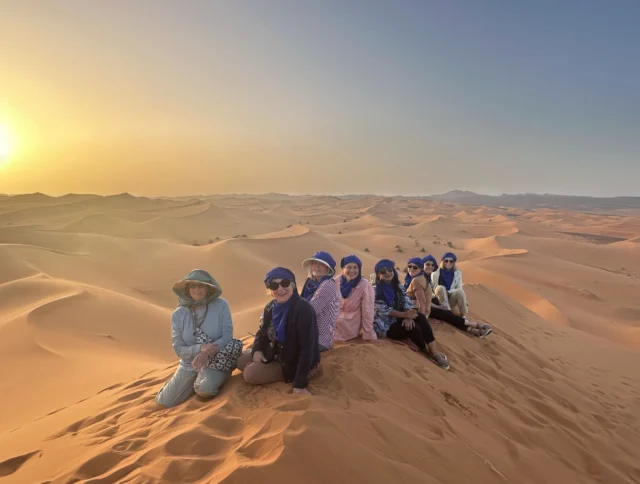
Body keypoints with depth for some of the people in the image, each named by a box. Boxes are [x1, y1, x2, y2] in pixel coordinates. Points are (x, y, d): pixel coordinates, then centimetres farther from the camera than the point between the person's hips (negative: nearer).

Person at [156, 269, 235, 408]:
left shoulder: (221, 305, -13)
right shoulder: (178, 314, -7)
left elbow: (227, 337, -14)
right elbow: (178, 349, -8)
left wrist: (207, 353, -29)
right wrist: (201, 348, -27)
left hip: (217, 361, -3)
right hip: (189, 364, 4)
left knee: (204, 390, -31)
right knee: (164, 402, 0)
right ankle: (195, 381, 26)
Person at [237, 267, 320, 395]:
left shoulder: (304, 309, -30)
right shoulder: (270, 307, -4)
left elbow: (307, 348, -31)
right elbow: (263, 332, 11)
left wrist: (300, 384, -32)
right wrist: (257, 350, -11)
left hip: (295, 362, -8)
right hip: (276, 354, 8)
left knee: (250, 374, -15)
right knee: (241, 361, 7)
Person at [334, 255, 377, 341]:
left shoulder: (364, 285, -20)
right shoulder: (337, 280, -9)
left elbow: (367, 311, -17)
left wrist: (369, 335, -15)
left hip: (350, 326, -4)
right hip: (334, 322, 4)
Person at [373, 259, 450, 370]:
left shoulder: (398, 287, 9)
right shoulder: (375, 290, -10)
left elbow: (406, 302, -4)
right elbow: (384, 310, -19)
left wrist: (408, 317, -26)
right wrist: (404, 315, -31)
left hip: (399, 319, 6)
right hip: (386, 325, -5)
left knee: (420, 317, -25)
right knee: (414, 327, -29)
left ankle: (434, 351, -27)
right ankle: (428, 352, -4)